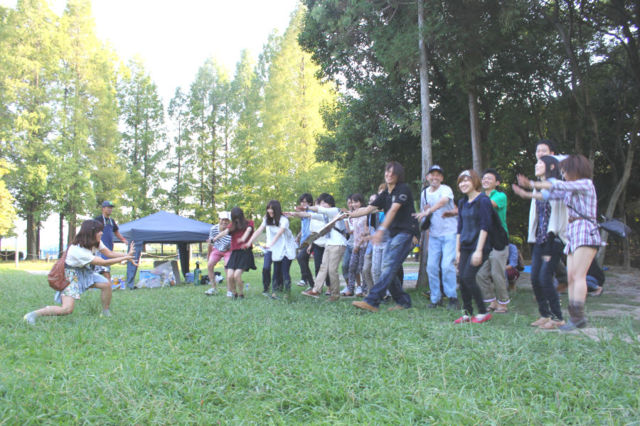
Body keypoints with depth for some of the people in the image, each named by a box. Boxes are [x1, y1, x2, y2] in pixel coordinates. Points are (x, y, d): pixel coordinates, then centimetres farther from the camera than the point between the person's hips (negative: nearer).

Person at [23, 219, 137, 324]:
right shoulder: (78, 250, -33)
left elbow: (109, 253, -7)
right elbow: (103, 263, -30)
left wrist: (127, 255, -21)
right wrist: (124, 258, -27)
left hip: (85, 270, 8)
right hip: (71, 273, -8)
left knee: (106, 284, -13)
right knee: (67, 309, -20)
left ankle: (106, 313, 7)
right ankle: (32, 315, -7)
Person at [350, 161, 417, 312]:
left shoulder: (403, 189, -7)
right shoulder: (385, 194, 17)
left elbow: (393, 210, -19)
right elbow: (368, 209, 14)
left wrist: (381, 229, -28)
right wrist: (348, 214, 3)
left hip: (406, 233, -9)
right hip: (394, 235, 9)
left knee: (390, 267, -16)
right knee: (386, 269, 3)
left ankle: (371, 301, -24)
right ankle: (403, 301, 13)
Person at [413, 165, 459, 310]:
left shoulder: (445, 189, -9)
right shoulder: (424, 193, 10)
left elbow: (443, 201, -34)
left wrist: (428, 211, -48)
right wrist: (425, 212, -4)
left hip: (450, 233, -5)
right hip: (434, 235, 5)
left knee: (447, 265, -14)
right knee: (431, 266, 1)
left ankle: (452, 297, 1)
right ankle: (435, 298, 14)